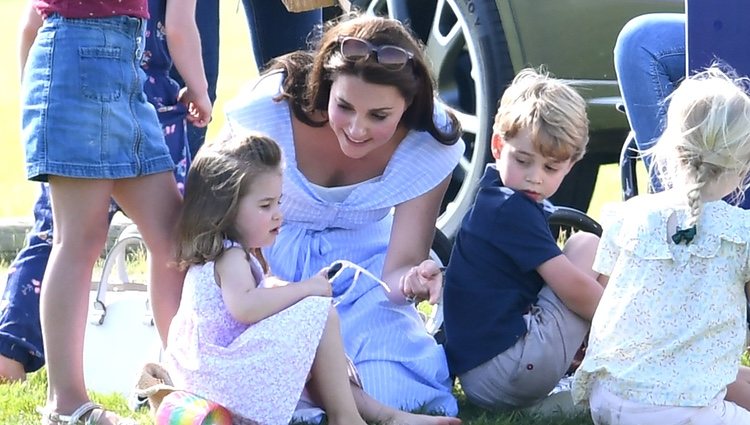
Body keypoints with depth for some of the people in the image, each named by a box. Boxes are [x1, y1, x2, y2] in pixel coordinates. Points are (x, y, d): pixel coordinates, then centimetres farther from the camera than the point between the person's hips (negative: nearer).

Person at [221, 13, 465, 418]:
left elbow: (399, 266, -19)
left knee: (390, 394, -22)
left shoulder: (430, 142, -21)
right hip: (268, 259, -2)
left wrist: (411, 280, -45)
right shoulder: (267, 107, -28)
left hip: (363, 259, 2)